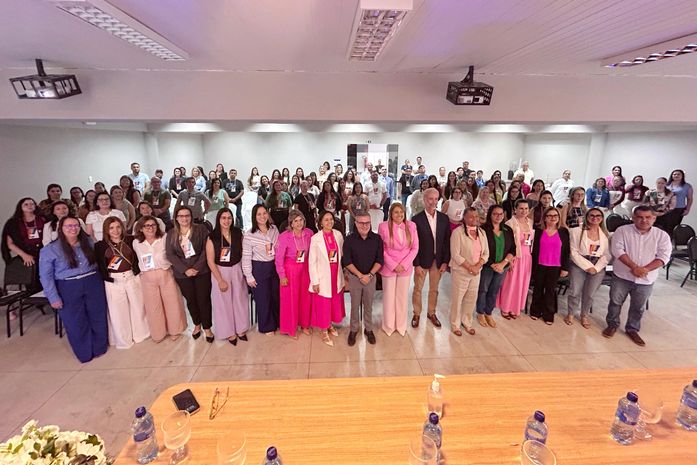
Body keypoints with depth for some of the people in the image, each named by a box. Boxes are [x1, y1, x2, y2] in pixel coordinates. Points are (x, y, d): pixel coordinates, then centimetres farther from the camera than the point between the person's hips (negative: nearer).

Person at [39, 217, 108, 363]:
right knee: (76, 322, 7)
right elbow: (46, 276, -6)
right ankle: (85, 353, 24)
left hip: (93, 284, 3)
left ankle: (100, 347, 30)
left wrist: (97, 280, 4)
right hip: (68, 289, -3)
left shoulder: (88, 243, 5)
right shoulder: (49, 250, -7)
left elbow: (97, 262, 13)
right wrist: (53, 297, -9)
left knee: (98, 317, 12)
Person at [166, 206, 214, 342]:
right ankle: (197, 325, 33)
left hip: (202, 271, -2)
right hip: (182, 274, 3)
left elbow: (205, 250, -7)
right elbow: (170, 254, -2)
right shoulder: (171, 234, 5)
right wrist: (185, 269, -13)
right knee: (190, 300, 13)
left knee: (203, 299, 1)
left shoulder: (201, 229, -3)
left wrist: (197, 267, -16)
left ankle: (207, 328, 17)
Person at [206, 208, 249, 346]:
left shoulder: (238, 233, -4)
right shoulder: (212, 237, -13)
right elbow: (210, 261, -11)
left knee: (240, 300, 12)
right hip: (220, 272, -3)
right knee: (224, 302, 9)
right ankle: (229, 332, 27)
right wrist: (220, 280, -11)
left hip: (237, 270, 3)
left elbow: (243, 252, 4)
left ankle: (241, 329, 32)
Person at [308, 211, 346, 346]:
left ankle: (330, 325, 41)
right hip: (323, 276, -4)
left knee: (335, 302, 17)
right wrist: (315, 281, -11)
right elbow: (312, 262, -10)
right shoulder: (315, 238, -12)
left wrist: (345, 274, 5)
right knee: (323, 304, 8)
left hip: (336, 275, 4)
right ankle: (324, 332, 26)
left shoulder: (338, 235, -2)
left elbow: (342, 254, 5)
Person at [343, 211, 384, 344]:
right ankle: (353, 329, 29)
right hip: (354, 277, -1)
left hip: (371, 277, 1)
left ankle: (368, 329, 31)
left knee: (368, 305, 13)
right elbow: (346, 261, -8)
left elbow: (380, 260, -3)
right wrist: (360, 275, -14)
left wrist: (369, 275, -13)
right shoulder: (349, 239, -9)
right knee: (355, 305, 10)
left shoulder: (377, 239, -5)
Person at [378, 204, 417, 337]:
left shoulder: (411, 226, -4)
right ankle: (389, 325, 30)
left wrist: (404, 264, -10)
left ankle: (401, 325, 32)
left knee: (403, 296, 13)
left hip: (405, 267, 2)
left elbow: (415, 248, -1)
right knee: (389, 296, 10)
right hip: (389, 267, -2)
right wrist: (393, 265, -11)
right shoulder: (383, 227, -11)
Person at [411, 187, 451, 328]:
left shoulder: (444, 218, 0)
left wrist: (445, 261, -2)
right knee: (418, 289, 11)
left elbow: (447, 241, 2)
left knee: (434, 289, 16)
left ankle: (432, 313, 34)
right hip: (422, 260, -3)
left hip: (438, 260, 3)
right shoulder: (417, 219, -10)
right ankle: (416, 314, 29)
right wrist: (416, 264, -12)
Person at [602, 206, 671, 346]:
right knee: (615, 302, 10)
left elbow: (663, 256, -8)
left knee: (638, 307, 14)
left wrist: (645, 269, -21)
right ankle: (612, 324, 30)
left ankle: (632, 329, 33)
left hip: (646, 280, 2)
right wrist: (634, 267, -23)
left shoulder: (662, 235, -3)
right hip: (622, 276, -1)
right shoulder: (622, 230, -8)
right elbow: (617, 250, -16)